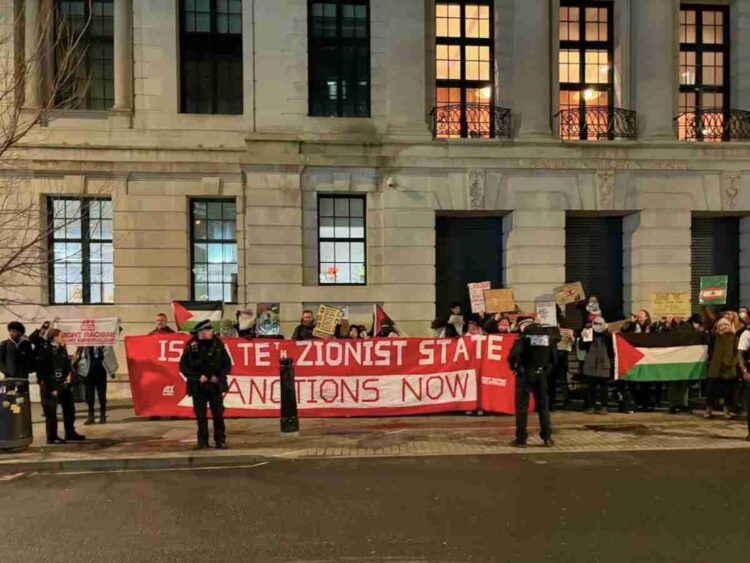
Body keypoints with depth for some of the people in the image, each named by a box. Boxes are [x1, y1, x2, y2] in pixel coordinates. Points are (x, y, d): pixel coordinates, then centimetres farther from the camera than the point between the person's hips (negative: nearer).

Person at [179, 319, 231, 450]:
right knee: (200, 415, 7)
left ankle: (220, 441, 11)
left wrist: (218, 377, -11)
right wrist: (198, 377, -12)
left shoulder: (218, 344, -2)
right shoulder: (191, 346, -5)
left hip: (215, 386, 0)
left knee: (218, 414, 2)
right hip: (198, 387, 0)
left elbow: (227, 364, 3)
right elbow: (183, 366, -3)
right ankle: (202, 441, 18)